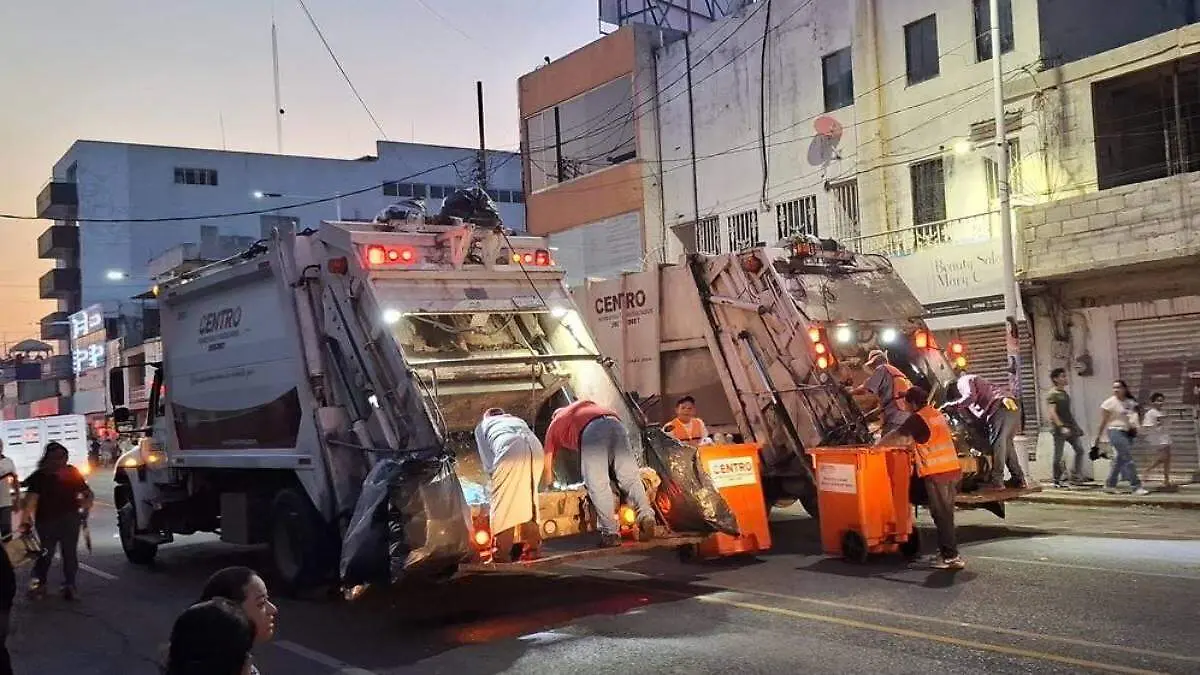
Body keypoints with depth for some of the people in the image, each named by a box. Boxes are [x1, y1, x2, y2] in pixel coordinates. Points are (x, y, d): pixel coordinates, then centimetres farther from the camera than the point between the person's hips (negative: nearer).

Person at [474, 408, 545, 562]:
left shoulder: (482, 426, 34)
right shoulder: (517, 420, 46)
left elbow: (488, 463, 20)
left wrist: (494, 480, 30)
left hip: (510, 449, -4)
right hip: (535, 448, 4)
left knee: (503, 504, 6)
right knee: (529, 500, 21)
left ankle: (503, 555, 5)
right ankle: (533, 547, 23)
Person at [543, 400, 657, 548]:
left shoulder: (554, 425, 34)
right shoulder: (587, 405, 45)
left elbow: (548, 465, 37)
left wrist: (548, 482, 53)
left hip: (591, 429, -4)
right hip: (615, 423, 4)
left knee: (597, 484, -2)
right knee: (630, 477, 5)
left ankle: (611, 533, -8)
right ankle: (646, 516, -12)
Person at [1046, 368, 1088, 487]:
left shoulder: (1065, 393, 16)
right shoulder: (1052, 394, -9)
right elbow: (1052, 412, -18)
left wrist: (1076, 426, 20)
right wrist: (1061, 426, -27)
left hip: (1071, 427, 8)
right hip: (1059, 429, -8)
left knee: (1080, 450, 3)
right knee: (1058, 456, -1)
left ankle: (1075, 476, 10)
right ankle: (1057, 480, 6)